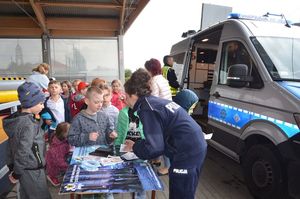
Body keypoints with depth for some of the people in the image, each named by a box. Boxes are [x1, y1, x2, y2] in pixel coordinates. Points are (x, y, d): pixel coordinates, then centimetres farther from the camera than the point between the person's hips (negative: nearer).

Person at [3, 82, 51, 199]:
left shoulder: (16, 119, 1)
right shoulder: (29, 124, -26)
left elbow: (12, 145, 9)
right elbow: (23, 152, -25)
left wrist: (11, 167, 16)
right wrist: (16, 174, -12)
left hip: (24, 169, 8)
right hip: (32, 171, -8)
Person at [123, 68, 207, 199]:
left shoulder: (147, 109, -15)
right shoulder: (155, 101, 11)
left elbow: (154, 147, -18)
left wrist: (134, 147, -1)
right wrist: (138, 144, 15)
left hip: (186, 154, -9)